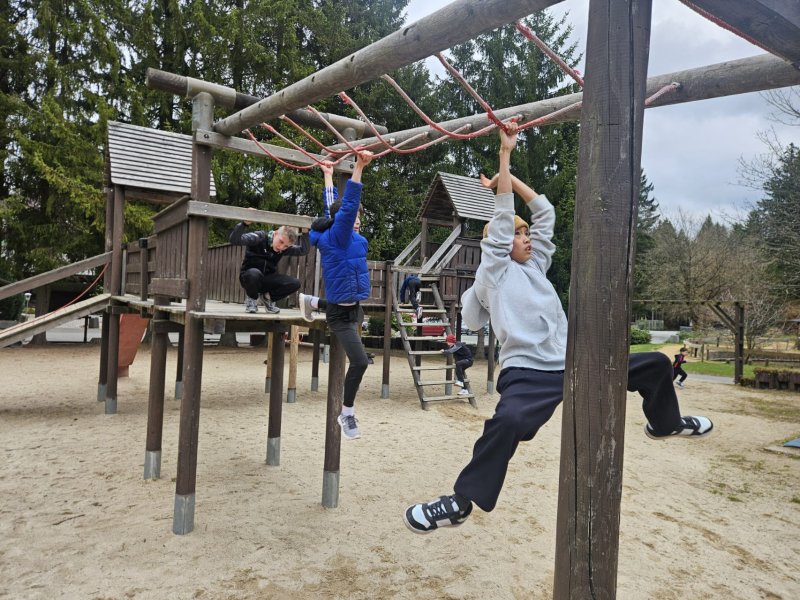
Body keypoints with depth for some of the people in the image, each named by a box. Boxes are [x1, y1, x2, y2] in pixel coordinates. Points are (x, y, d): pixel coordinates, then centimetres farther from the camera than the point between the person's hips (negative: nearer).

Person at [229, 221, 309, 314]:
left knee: (295, 283, -19)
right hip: (249, 277, -4)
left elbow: (304, 251, -9)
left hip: (267, 280, 4)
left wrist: (304, 233, -20)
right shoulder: (259, 238, -16)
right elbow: (234, 240, -26)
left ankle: (267, 297, 6)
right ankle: (251, 299, -8)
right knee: (254, 273, -42)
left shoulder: (284, 248, -1)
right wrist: (244, 224, -41)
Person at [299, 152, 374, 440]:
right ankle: (347, 414, 5)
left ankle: (313, 302, 52)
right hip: (339, 314, -9)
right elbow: (347, 206, -29)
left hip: (355, 308, 9)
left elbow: (336, 205, 18)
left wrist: (328, 175, 28)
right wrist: (358, 167, -33)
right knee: (359, 361, -15)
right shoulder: (333, 237, -17)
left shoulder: (357, 240, 4)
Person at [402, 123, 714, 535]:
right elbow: (502, 216, -4)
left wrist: (508, 176, 21)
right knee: (508, 422, -40)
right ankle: (461, 500, -19)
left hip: (570, 365, 8)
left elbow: (545, 212, 21)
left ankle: (664, 423, 41)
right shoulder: (493, 271, 2)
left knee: (655, 364, 11)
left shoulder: (535, 266, 20)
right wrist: (505, 153, -1)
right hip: (528, 372, -7)